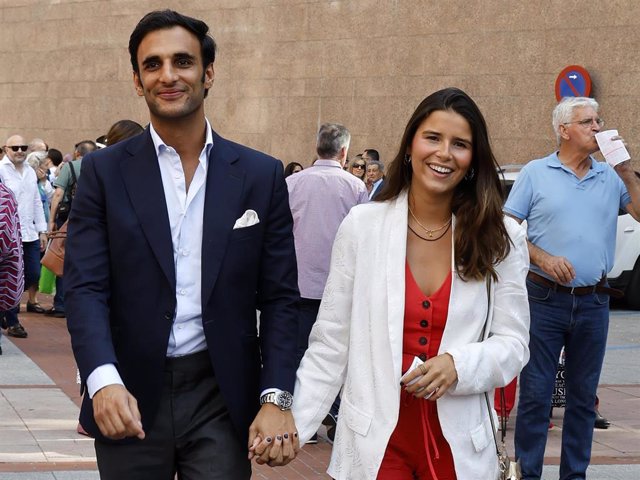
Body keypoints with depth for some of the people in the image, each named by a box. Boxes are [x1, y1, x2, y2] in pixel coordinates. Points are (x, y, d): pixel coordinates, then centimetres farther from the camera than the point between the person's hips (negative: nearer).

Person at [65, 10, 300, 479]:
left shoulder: (262, 175, 4)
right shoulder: (104, 171, 1)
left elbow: (279, 298, 4)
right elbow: (86, 289, -6)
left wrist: (276, 397, -9)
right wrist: (104, 380, -23)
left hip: (222, 400, 0)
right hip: (129, 399, 0)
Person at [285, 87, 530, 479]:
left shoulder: (501, 238, -1)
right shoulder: (362, 225, -3)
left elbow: (513, 343, 1)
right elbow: (330, 344, -1)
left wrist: (459, 364, -19)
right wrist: (292, 426, -9)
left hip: (458, 442, 1)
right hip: (374, 439, -1)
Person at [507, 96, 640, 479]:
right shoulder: (536, 173, 0)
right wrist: (544, 259, -14)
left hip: (593, 302, 3)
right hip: (546, 300, -3)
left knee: (584, 396, 10)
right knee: (535, 394, 1)